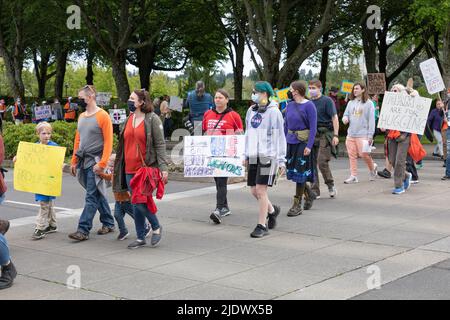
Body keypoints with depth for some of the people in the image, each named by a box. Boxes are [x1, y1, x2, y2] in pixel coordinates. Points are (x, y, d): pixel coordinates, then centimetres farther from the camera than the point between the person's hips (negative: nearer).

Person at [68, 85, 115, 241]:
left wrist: (102, 164, -19)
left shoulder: (103, 116, -10)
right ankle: (108, 223, 26)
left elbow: (108, 142, -14)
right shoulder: (81, 117, 13)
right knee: (97, 194, 15)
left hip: (95, 161, -8)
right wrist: (74, 161, 14)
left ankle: (83, 230, -9)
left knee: (91, 196, -8)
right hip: (83, 162, 8)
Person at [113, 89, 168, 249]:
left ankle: (156, 228, 12)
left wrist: (163, 167, -15)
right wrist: (117, 166, 22)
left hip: (146, 168, -7)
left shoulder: (152, 119, -5)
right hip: (129, 169, 7)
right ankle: (140, 237, 17)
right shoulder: (128, 120, 14)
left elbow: (160, 144, -8)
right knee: (136, 203, 8)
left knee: (140, 201, -11)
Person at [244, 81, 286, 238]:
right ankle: (272, 210, 35)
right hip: (254, 157, 6)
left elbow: (280, 137, -6)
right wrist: (246, 155, 17)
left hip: (268, 156, -6)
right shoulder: (251, 111, 11)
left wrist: (282, 160, -8)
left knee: (261, 191, -8)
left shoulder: (274, 112, -7)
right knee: (254, 191, 9)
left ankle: (262, 226, 1)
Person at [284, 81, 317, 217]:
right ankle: (309, 194, 33)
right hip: (291, 141, 6)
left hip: (303, 142, -6)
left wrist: (309, 146, -18)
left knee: (300, 172, -3)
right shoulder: (290, 105, 9)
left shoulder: (309, 105, -9)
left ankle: (297, 205, 5)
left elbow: (313, 127, -12)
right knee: (292, 170, 10)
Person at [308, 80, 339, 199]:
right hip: (312, 134, 6)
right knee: (312, 163, 3)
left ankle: (331, 184, 9)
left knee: (322, 161, -14)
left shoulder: (327, 101, -2)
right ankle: (315, 191, 10)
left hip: (325, 134, -5)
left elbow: (334, 118, -6)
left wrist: (336, 135, -15)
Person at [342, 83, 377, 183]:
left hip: (363, 134, -5)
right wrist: (345, 118, -7)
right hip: (351, 134, 5)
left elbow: (371, 120, -5)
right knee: (352, 156, 4)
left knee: (364, 154, -6)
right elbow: (346, 114, 19)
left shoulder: (368, 103, -3)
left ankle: (372, 168, 22)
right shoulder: (350, 103, 12)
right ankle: (353, 176, 10)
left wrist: (370, 135, -9)